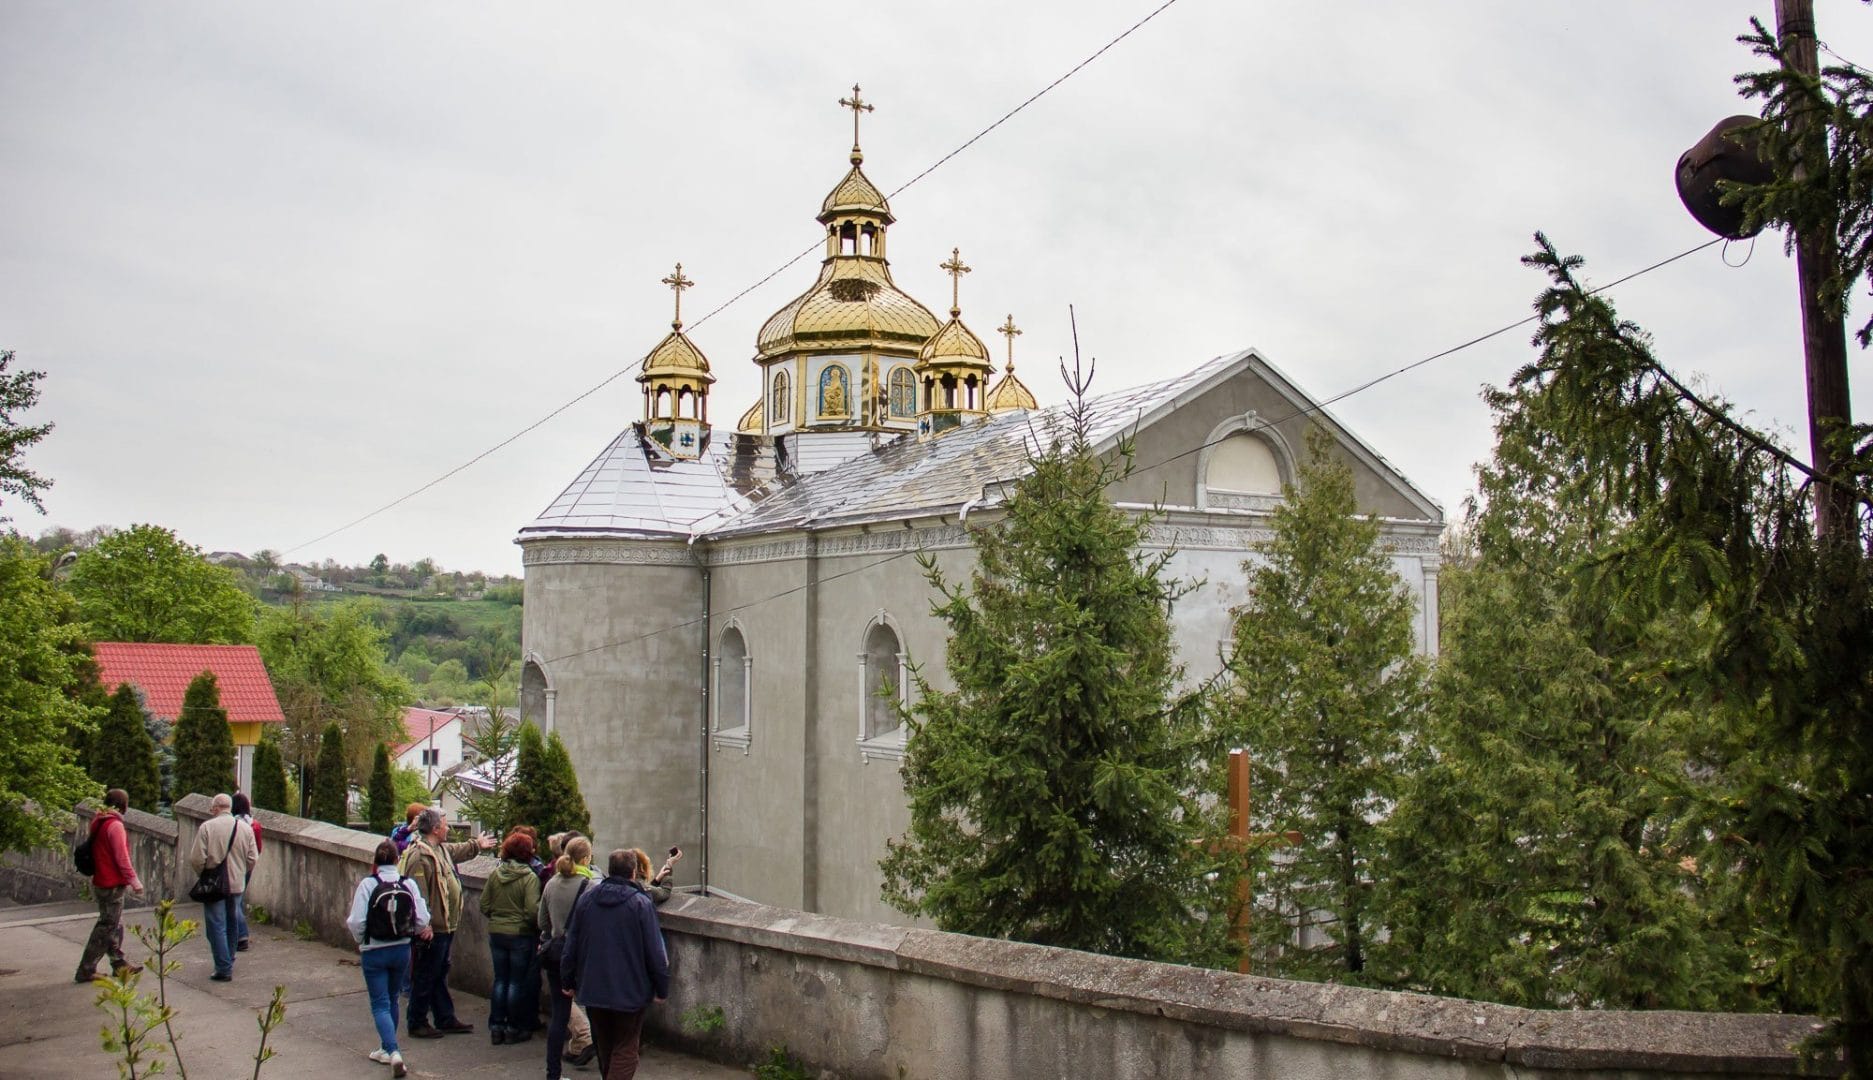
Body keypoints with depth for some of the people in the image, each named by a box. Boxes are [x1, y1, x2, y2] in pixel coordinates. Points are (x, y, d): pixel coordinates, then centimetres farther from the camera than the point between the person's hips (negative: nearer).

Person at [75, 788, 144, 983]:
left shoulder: (98, 823, 12)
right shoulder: (115, 825, -17)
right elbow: (122, 858, -18)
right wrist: (134, 881, -11)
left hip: (101, 882, 10)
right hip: (112, 885, -10)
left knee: (114, 925, 17)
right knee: (107, 927, -3)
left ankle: (119, 964, 24)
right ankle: (86, 970, -1)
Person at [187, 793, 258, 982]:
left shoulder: (207, 827, -11)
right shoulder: (245, 828, 1)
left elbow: (197, 859, -12)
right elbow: (252, 859, 2)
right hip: (237, 884, 4)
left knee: (216, 926, -1)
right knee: (231, 924, 18)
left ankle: (224, 968, -5)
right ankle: (229, 961, 30)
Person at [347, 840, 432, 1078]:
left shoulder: (368, 884, -14)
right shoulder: (408, 884, -7)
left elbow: (357, 922, -15)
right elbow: (422, 921, -8)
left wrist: (361, 940, 7)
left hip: (374, 952, -3)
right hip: (402, 950, 3)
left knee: (380, 1004, 2)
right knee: (392, 999, 20)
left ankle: (393, 1052, -15)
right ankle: (386, 1049, 32)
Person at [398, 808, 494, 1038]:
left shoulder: (441, 849, 11)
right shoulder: (420, 856, -22)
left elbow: (457, 851, 37)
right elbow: (418, 895, -26)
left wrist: (477, 845, 52)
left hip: (444, 927, 11)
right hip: (431, 930, -10)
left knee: (440, 975, 19)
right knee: (424, 978, 1)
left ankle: (446, 1019, 29)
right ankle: (417, 1024, 12)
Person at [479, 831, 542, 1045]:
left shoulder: (495, 874, -1)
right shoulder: (530, 877, -15)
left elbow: (484, 905, 3)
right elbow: (533, 909, -20)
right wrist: (537, 925, -1)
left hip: (496, 933, 4)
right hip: (521, 935, -4)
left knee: (500, 980, 13)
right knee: (517, 982, 6)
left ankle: (496, 1027, 17)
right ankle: (514, 1028, 12)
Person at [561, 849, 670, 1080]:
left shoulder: (586, 899, 2)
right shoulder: (641, 903, -11)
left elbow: (571, 945, 6)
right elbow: (654, 951, -11)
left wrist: (568, 981, 16)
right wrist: (662, 988, -2)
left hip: (592, 990, 5)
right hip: (630, 992, -4)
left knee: (605, 1049, 20)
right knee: (625, 1052, 2)